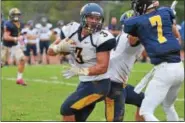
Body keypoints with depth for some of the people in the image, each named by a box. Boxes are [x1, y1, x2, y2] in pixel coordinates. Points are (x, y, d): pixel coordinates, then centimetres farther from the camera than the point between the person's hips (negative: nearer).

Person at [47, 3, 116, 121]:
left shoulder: (100, 38, -21)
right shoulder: (72, 31, -2)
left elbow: (103, 67, -23)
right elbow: (51, 51, 3)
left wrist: (81, 71, -36)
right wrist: (60, 47, -20)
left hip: (98, 84, -8)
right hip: (85, 83, 8)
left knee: (67, 109, -14)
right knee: (75, 119, 11)